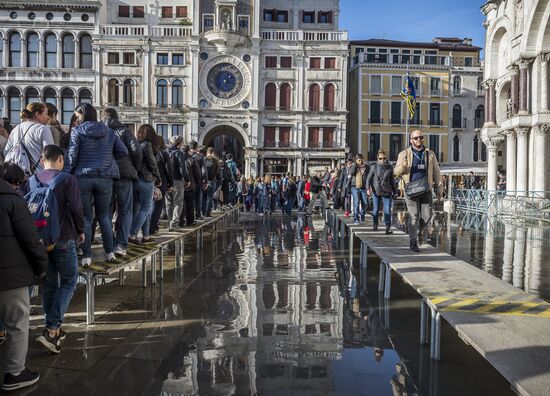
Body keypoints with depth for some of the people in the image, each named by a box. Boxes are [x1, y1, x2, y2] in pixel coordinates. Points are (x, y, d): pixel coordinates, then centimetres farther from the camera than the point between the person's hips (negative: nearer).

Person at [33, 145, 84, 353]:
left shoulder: (32, 180, 4)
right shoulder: (68, 179, -9)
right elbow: (76, 209, -15)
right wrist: (80, 230, 1)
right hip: (63, 239, -5)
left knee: (49, 283, 14)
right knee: (69, 281, 7)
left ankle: (52, 329, 22)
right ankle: (52, 329, -4)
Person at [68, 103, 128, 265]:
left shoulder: (77, 131, -2)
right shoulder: (108, 131, 8)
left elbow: (72, 155, -8)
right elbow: (123, 151, 7)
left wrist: (69, 175, 1)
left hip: (83, 177, -3)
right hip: (105, 178, 3)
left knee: (86, 218, 4)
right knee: (104, 216, 14)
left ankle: (86, 256, 6)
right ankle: (110, 252, 14)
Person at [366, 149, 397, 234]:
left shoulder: (390, 167, 2)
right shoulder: (374, 167, -1)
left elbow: (392, 180, 11)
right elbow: (369, 178, 1)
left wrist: (395, 191, 14)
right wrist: (368, 188, -12)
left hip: (387, 191, 0)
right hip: (376, 191, 0)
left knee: (387, 210, -9)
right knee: (375, 209, 10)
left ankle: (388, 227, -6)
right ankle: (375, 225, 28)